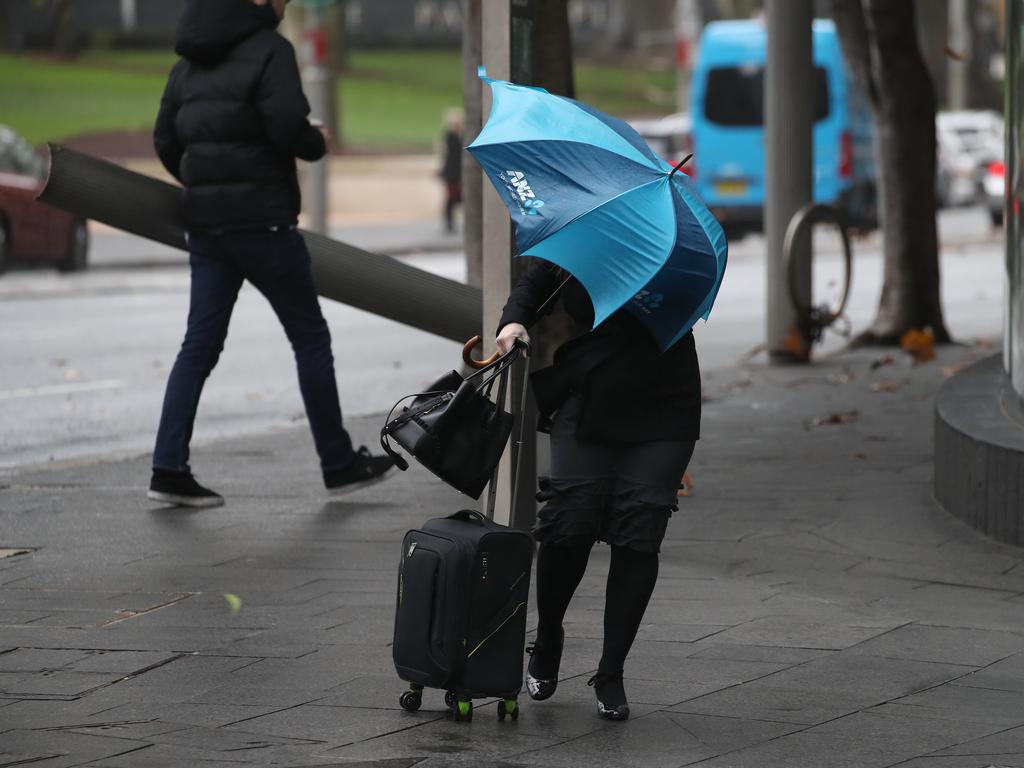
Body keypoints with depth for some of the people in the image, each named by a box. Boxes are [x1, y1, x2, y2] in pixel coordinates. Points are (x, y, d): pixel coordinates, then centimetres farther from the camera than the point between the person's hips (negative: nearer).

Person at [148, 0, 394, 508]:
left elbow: (165, 142, 13)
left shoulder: (191, 61, 13)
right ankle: (338, 463, 14)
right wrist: (317, 144, 0)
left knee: (200, 344, 7)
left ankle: (169, 469, -2)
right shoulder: (269, 50, -10)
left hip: (205, 220, 7)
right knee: (310, 337, 6)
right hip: (262, 220, -7)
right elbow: (285, 127, -20)